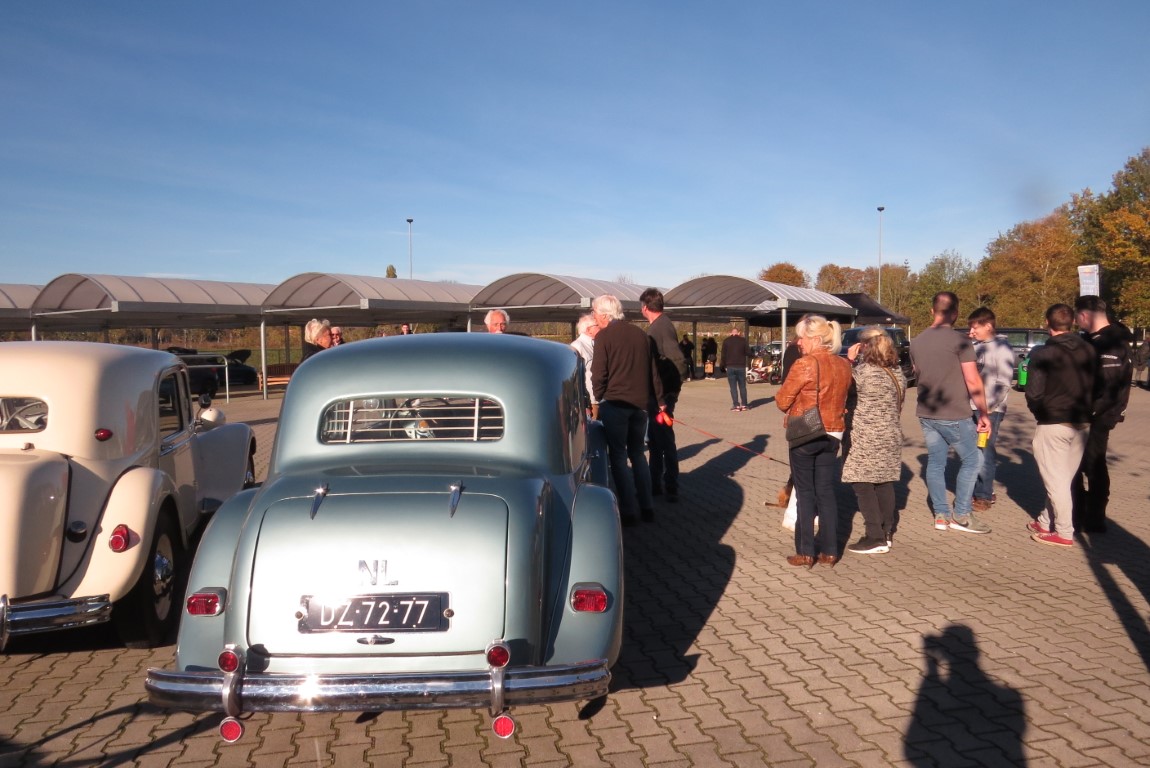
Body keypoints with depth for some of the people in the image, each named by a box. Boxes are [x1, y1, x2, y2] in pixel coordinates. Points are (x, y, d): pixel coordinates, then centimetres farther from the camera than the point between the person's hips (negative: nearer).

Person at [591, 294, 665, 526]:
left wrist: (597, 398, 3)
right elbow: (653, 370, 13)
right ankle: (647, 508, 15)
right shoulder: (640, 334, 10)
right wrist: (659, 400, 18)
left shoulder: (604, 336, -7)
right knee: (638, 454, 16)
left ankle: (628, 511, 1)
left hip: (614, 403, -5)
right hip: (640, 403, 5)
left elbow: (599, 374, -11)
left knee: (618, 456, 2)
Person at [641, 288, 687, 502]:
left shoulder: (662, 327, -17)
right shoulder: (658, 325, 12)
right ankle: (656, 484, 27)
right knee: (655, 440, 17)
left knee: (664, 440, -2)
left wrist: (669, 391, -20)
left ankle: (671, 489, 6)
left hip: (662, 394, -10)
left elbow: (680, 362, -24)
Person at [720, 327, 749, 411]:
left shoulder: (726, 341, 0)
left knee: (733, 387, 1)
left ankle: (736, 405, -4)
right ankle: (744, 405, 10)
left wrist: (722, 366, 8)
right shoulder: (743, 340, -1)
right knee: (742, 386, 10)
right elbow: (748, 353, -2)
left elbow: (724, 355, -2)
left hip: (730, 367, -1)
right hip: (741, 366, 1)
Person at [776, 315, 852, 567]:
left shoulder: (805, 364, -16)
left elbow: (782, 401, -10)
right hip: (832, 434, 6)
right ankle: (829, 551, 16)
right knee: (826, 492, 12)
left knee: (805, 493, 4)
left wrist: (793, 410, 10)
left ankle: (806, 552, 9)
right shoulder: (843, 366, 4)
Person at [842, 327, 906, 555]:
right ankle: (887, 531, 23)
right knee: (885, 483, 15)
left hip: (866, 439, -8)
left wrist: (849, 359, -2)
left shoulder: (864, 372, -18)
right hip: (891, 436, 8)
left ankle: (875, 538, -2)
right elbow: (899, 402, 16)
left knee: (863, 485, -2)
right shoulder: (898, 372, 7)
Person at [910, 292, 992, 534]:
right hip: (955, 416, -6)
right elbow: (973, 381, -15)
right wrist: (984, 413, -6)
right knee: (971, 460, 9)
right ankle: (962, 515, 11)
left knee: (935, 463, 12)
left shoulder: (917, 342, 6)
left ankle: (941, 515, 15)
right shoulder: (959, 341, -14)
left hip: (926, 414, 6)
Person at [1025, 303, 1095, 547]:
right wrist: (1086, 412, 17)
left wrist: (1039, 413, 5)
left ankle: (1064, 533, 5)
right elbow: (1094, 387, 8)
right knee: (1064, 479, 14)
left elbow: (1034, 392, -12)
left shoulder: (1044, 354, -13)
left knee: (1056, 480, 2)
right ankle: (1046, 522, 24)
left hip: (1053, 424, -6)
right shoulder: (1088, 351, 3)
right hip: (1082, 424, 6)